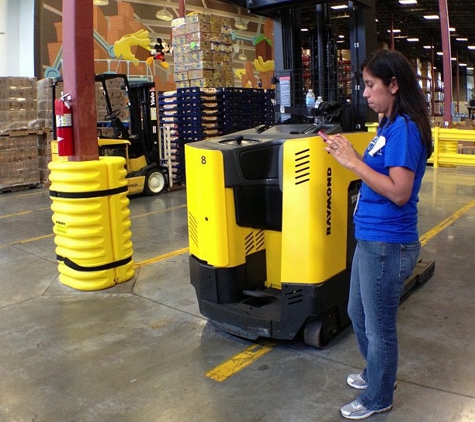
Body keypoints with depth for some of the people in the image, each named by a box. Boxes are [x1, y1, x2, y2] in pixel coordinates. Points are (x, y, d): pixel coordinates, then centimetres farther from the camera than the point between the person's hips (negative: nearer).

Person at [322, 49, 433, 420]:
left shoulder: (405, 128, -19)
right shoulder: (389, 126, 9)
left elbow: (399, 192, -25)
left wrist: (353, 161, -22)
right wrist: (348, 153, 0)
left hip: (388, 245, -10)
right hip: (371, 239, 10)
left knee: (378, 325, 9)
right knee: (358, 313, 25)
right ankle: (377, 374, 48)